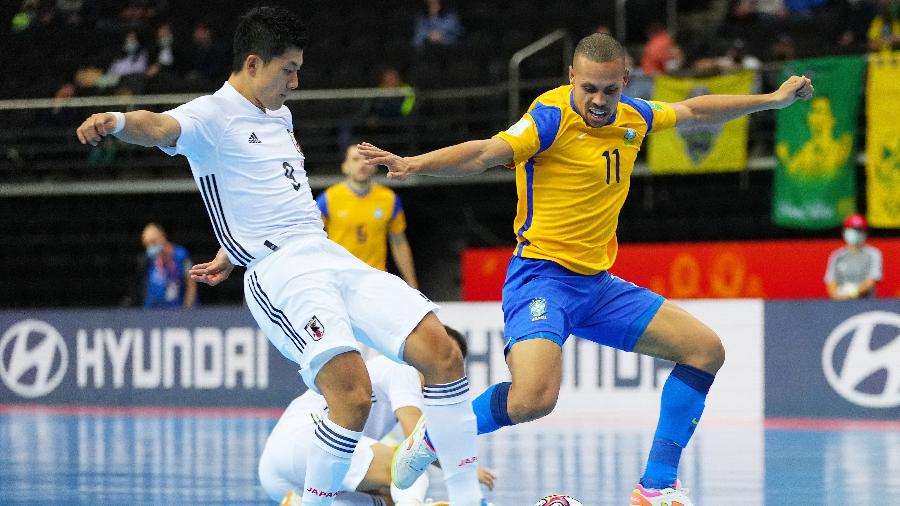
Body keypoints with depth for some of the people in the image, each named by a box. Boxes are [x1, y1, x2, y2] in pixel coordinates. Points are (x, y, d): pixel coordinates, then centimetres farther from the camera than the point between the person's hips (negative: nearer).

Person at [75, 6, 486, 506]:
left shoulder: (280, 116, 22)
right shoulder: (213, 115, -4)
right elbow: (160, 127, -26)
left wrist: (229, 254, 37)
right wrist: (119, 121, -48)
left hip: (330, 255, 8)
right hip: (281, 274, -8)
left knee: (441, 351, -3)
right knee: (353, 394, -26)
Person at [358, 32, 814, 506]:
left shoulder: (633, 117, 6)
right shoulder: (552, 117, -16)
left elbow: (694, 111, 25)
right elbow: (486, 152, -30)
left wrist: (773, 99, 32)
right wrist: (414, 163, -47)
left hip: (597, 284, 8)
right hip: (542, 274, -8)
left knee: (706, 350, 5)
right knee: (534, 398, -31)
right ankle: (431, 439, -4)